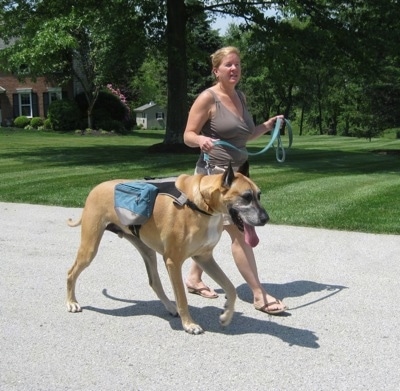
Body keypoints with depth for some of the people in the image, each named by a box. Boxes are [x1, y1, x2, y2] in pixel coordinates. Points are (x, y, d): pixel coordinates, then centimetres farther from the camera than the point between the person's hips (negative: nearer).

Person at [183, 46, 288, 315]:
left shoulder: (241, 97, 11)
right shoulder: (208, 98, -12)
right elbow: (188, 136, -12)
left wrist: (268, 126, 10)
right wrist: (201, 140, -33)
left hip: (237, 173, 8)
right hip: (215, 174, -8)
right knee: (240, 232, -9)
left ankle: (194, 278, 31)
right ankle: (259, 295, -4)